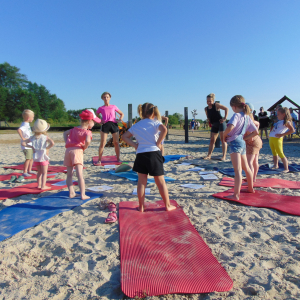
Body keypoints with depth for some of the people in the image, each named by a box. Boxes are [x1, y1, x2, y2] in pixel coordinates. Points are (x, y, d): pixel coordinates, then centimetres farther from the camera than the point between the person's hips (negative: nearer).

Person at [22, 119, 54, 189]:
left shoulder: (32, 138, 3)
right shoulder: (45, 137, -11)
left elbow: (23, 143, 3)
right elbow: (52, 143, -27)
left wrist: (31, 146, 3)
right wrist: (47, 148, -14)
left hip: (36, 158, 5)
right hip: (43, 157, -5)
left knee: (39, 172, 19)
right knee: (44, 172, 5)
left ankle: (39, 185, 22)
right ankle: (43, 186, 3)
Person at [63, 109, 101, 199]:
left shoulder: (74, 129, 22)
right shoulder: (87, 132, -1)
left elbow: (65, 133, 36)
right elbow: (87, 141, -21)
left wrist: (67, 143, 26)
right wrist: (84, 147, -3)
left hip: (68, 150, 7)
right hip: (77, 150, -6)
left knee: (69, 174, 13)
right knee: (80, 174, -6)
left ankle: (71, 193, 17)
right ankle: (83, 195, -4)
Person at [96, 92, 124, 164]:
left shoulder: (114, 107, 13)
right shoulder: (101, 108, 11)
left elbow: (122, 114, 20)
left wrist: (119, 119, 2)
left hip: (113, 124, 1)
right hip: (105, 125, -1)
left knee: (116, 142, 2)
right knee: (102, 143, -5)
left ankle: (118, 158, 12)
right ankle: (99, 159, 3)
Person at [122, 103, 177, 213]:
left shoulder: (136, 125, 13)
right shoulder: (154, 123, -1)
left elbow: (124, 136, 13)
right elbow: (164, 129, -22)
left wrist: (134, 145, 7)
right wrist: (158, 143, -12)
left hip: (140, 155, 3)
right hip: (154, 153, -3)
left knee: (141, 182, 11)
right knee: (160, 181, 7)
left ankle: (141, 206, 18)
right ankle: (167, 205, 18)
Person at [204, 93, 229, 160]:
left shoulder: (216, 105, -7)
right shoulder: (206, 109, 9)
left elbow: (226, 108, -8)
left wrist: (225, 118, -13)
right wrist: (209, 122, 10)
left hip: (221, 123, -6)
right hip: (214, 125, 6)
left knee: (223, 140, -7)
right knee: (212, 140, 5)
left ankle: (224, 156, -7)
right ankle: (209, 155, 9)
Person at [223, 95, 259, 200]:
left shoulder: (236, 115, -12)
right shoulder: (247, 117, 11)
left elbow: (230, 127, -31)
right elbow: (256, 132, 13)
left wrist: (224, 135, -13)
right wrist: (245, 138, 14)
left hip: (235, 143, -9)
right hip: (242, 143, 9)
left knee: (237, 170, -13)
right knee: (246, 168, 23)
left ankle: (236, 195, -12)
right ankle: (250, 188, 40)